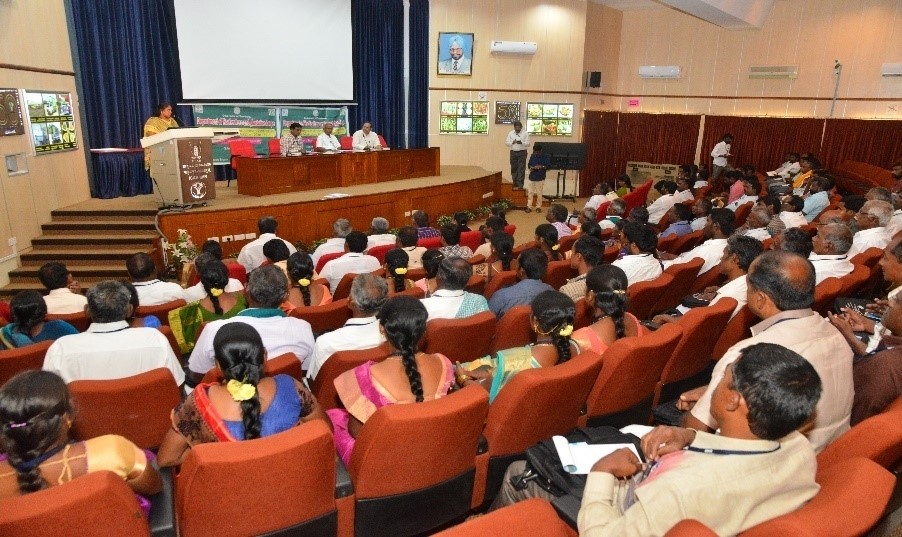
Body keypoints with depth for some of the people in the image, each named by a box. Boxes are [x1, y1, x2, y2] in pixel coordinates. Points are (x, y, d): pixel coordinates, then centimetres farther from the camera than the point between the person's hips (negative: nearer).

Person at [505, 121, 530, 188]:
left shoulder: (525, 134, 0)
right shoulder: (510, 133, 7)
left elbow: (528, 143, -5)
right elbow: (506, 143, 2)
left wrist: (521, 143, -24)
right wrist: (512, 142, -18)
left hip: (522, 153, -3)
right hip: (513, 152, 3)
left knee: (521, 169, -7)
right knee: (514, 168, 6)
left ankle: (520, 185, -8)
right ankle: (515, 184, 17)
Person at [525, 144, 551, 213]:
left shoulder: (545, 157, -5)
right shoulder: (532, 156, 8)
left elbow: (548, 166, -9)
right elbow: (529, 164, 16)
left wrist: (541, 167, -24)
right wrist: (531, 167, -6)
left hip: (540, 178, -4)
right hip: (532, 177, 4)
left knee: (539, 193, 2)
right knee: (530, 192, 4)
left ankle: (538, 207, 14)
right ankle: (529, 206, 10)